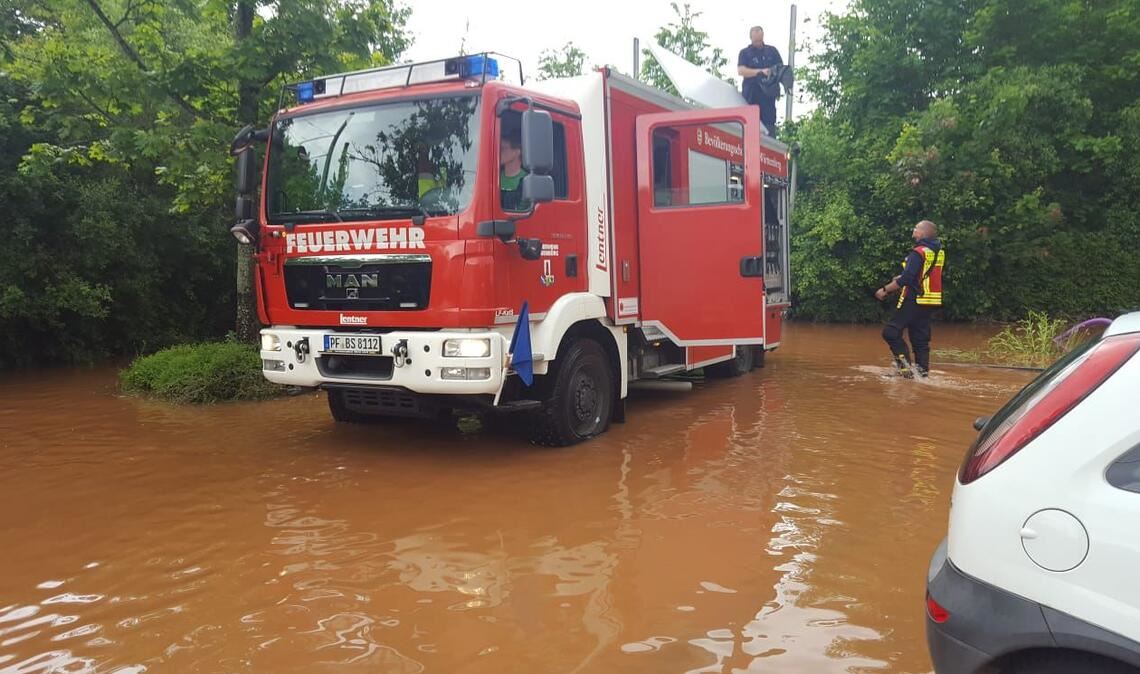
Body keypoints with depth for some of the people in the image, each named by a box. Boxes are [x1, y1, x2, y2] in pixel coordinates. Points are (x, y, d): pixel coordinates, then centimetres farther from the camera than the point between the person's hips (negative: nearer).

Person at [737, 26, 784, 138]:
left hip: (768, 95, 2)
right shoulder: (745, 53, 7)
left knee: (769, 126, -1)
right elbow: (741, 70, -8)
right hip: (751, 95, -2)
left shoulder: (772, 51, 15)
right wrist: (760, 71, -17)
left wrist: (776, 73, -10)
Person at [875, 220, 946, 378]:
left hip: (914, 300, -8)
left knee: (891, 332, -4)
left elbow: (906, 279, -22)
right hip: (931, 301, 8)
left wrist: (885, 290, -13)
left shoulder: (918, 252, -16)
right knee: (920, 338, 13)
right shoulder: (939, 252, 10)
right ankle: (922, 371, 13)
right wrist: (903, 278, 24)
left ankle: (905, 364, -13)